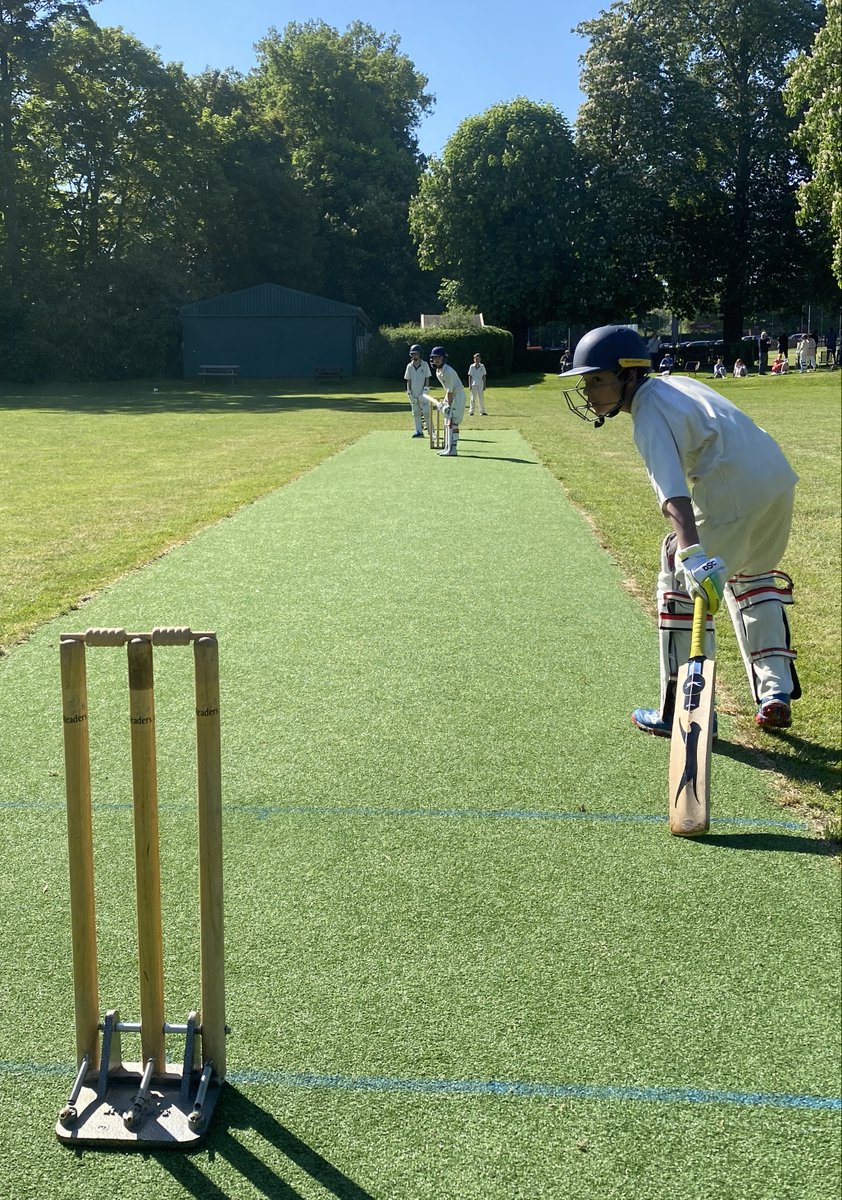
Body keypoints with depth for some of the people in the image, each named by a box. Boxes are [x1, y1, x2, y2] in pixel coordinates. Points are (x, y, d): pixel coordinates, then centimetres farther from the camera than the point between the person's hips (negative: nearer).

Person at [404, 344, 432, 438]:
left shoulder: (425, 365, -2)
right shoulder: (409, 366, 6)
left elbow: (427, 378, -2)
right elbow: (408, 380, 7)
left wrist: (425, 391, -12)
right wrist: (409, 393, -2)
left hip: (423, 394, -4)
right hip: (413, 394, 4)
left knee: (426, 413, -6)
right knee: (416, 413, 7)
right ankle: (419, 431, 13)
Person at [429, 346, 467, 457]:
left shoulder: (448, 371, -23)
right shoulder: (438, 371, 6)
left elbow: (450, 390, -22)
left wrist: (449, 406, -21)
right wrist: (444, 401, 12)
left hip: (458, 395, -10)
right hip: (450, 395, 10)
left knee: (453, 422, -15)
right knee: (447, 422, 11)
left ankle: (453, 449, -19)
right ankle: (447, 447, 17)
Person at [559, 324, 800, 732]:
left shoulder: (648, 416, -10)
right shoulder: (676, 383, 18)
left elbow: (673, 491, -27)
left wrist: (691, 552, -41)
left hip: (734, 489, -9)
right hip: (779, 476, 10)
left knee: (680, 583, 2)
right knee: (752, 576, 26)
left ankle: (682, 711, 5)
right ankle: (776, 695, 25)